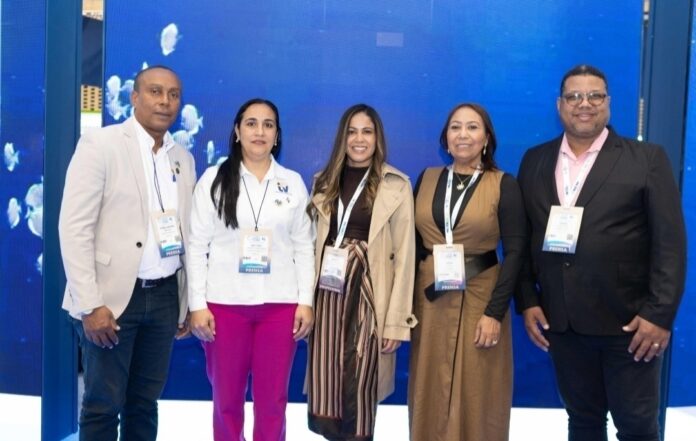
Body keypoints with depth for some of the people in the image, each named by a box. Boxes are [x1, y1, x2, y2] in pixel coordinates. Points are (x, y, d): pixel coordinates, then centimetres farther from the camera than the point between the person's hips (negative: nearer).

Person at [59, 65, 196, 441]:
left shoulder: (183, 158, 11)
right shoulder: (100, 144, -6)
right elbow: (74, 228, -11)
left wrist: (187, 302, 12)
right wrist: (91, 304, -16)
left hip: (165, 295, 5)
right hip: (114, 295, -4)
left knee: (145, 402, 12)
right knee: (103, 404, 5)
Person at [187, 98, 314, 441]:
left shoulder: (293, 182, 7)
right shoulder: (214, 179, 2)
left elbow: (304, 247, 7)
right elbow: (197, 245, 0)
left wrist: (306, 301, 0)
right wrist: (197, 304, -6)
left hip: (280, 304, 1)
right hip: (225, 303, -1)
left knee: (272, 398, 7)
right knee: (227, 398, 9)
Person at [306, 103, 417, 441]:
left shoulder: (396, 186, -2)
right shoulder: (325, 181, 11)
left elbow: (404, 255, -4)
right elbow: (311, 244, 10)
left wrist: (397, 320, -8)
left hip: (368, 295, -3)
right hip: (328, 292, 3)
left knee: (359, 388, 0)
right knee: (325, 385, 3)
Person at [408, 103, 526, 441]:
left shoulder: (504, 185, -4)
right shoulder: (426, 178, 6)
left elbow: (515, 252, -7)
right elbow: (413, 243, 8)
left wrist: (495, 311, -14)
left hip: (479, 298, -3)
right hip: (430, 300, 3)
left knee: (476, 398, 6)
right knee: (430, 397, 10)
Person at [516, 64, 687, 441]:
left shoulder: (647, 159, -2)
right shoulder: (535, 161, 8)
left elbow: (670, 242, -7)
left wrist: (659, 314, -13)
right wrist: (527, 302, 1)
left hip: (629, 321, -3)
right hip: (561, 321, 3)